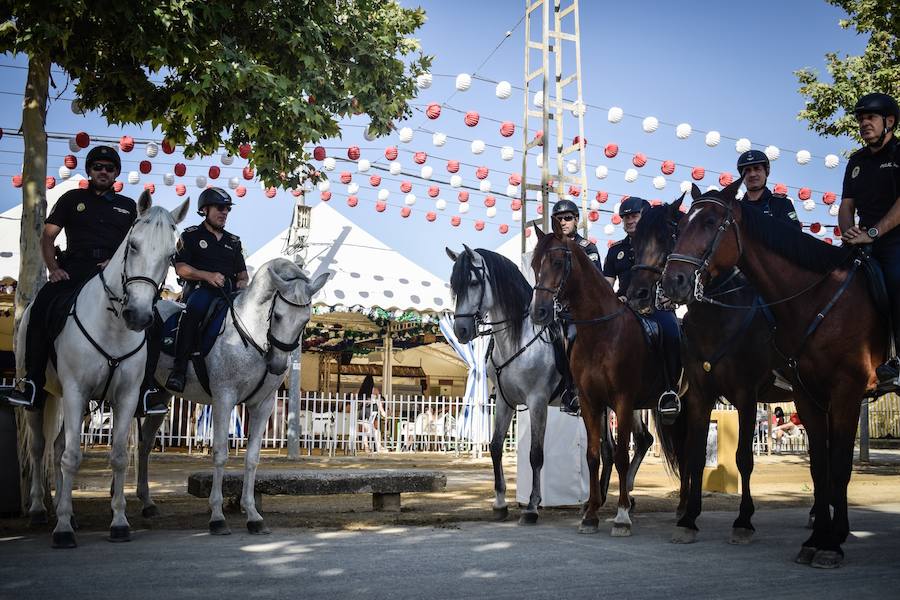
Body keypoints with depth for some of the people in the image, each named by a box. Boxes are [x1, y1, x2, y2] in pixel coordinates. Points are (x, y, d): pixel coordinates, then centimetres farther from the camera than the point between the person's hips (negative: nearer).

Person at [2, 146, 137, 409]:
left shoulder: (128, 206, 24)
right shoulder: (73, 199, 21)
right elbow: (47, 237, 16)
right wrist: (53, 267, -1)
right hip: (75, 267, 1)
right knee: (42, 307, -28)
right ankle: (33, 382, -25)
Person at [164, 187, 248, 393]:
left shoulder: (233, 241, 26)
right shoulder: (191, 235, 11)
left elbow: (243, 273, 27)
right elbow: (180, 268, 0)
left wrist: (243, 282, 2)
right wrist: (208, 275, -15)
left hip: (229, 291, 5)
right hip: (199, 289, -5)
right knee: (194, 308, -38)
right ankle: (179, 369, -40)